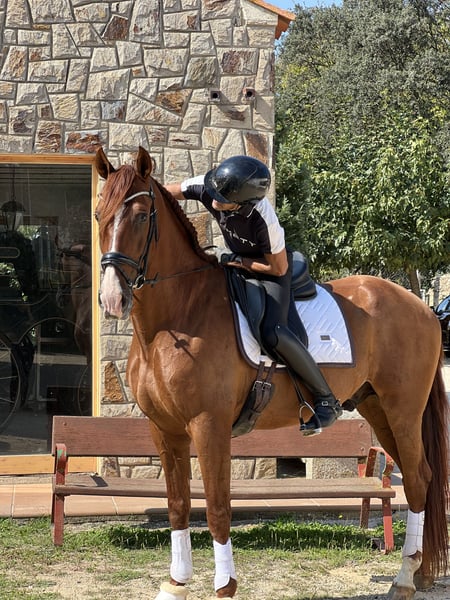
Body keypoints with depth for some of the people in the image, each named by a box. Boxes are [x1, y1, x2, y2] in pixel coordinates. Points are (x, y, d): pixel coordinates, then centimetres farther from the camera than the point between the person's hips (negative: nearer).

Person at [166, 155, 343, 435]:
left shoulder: (264, 219, -39)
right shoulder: (207, 187, -25)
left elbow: (278, 268, -24)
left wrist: (236, 261, -24)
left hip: (271, 268, -7)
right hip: (238, 261, 8)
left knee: (273, 333, -27)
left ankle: (327, 400, -13)